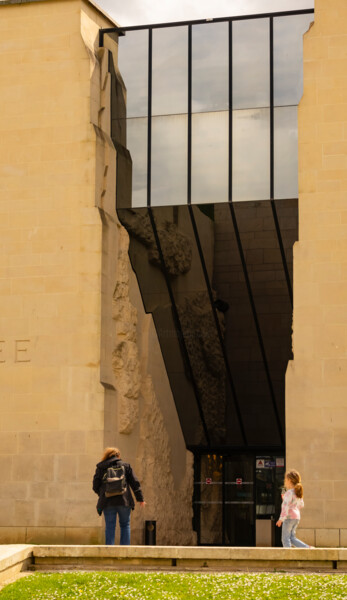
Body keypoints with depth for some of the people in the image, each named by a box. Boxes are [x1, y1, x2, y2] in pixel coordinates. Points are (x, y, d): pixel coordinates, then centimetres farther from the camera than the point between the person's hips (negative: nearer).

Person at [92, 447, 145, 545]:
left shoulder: (100, 468, 9)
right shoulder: (125, 466, 8)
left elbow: (95, 486, 9)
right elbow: (135, 483, 5)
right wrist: (140, 499, 10)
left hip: (107, 502, 0)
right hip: (124, 501, 0)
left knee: (110, 527, 4)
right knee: (125, 525, 11)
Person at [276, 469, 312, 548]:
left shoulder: (289, 493, -13)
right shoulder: (298, 493, 14)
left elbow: (286, 506, -20)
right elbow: (301, 506, 24)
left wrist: (281, 519, -21)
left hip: (289, 517, -9)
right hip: (297, 517, 9)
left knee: (285, 538, -4)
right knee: (292, 538, 13)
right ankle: (308, 548, 2)